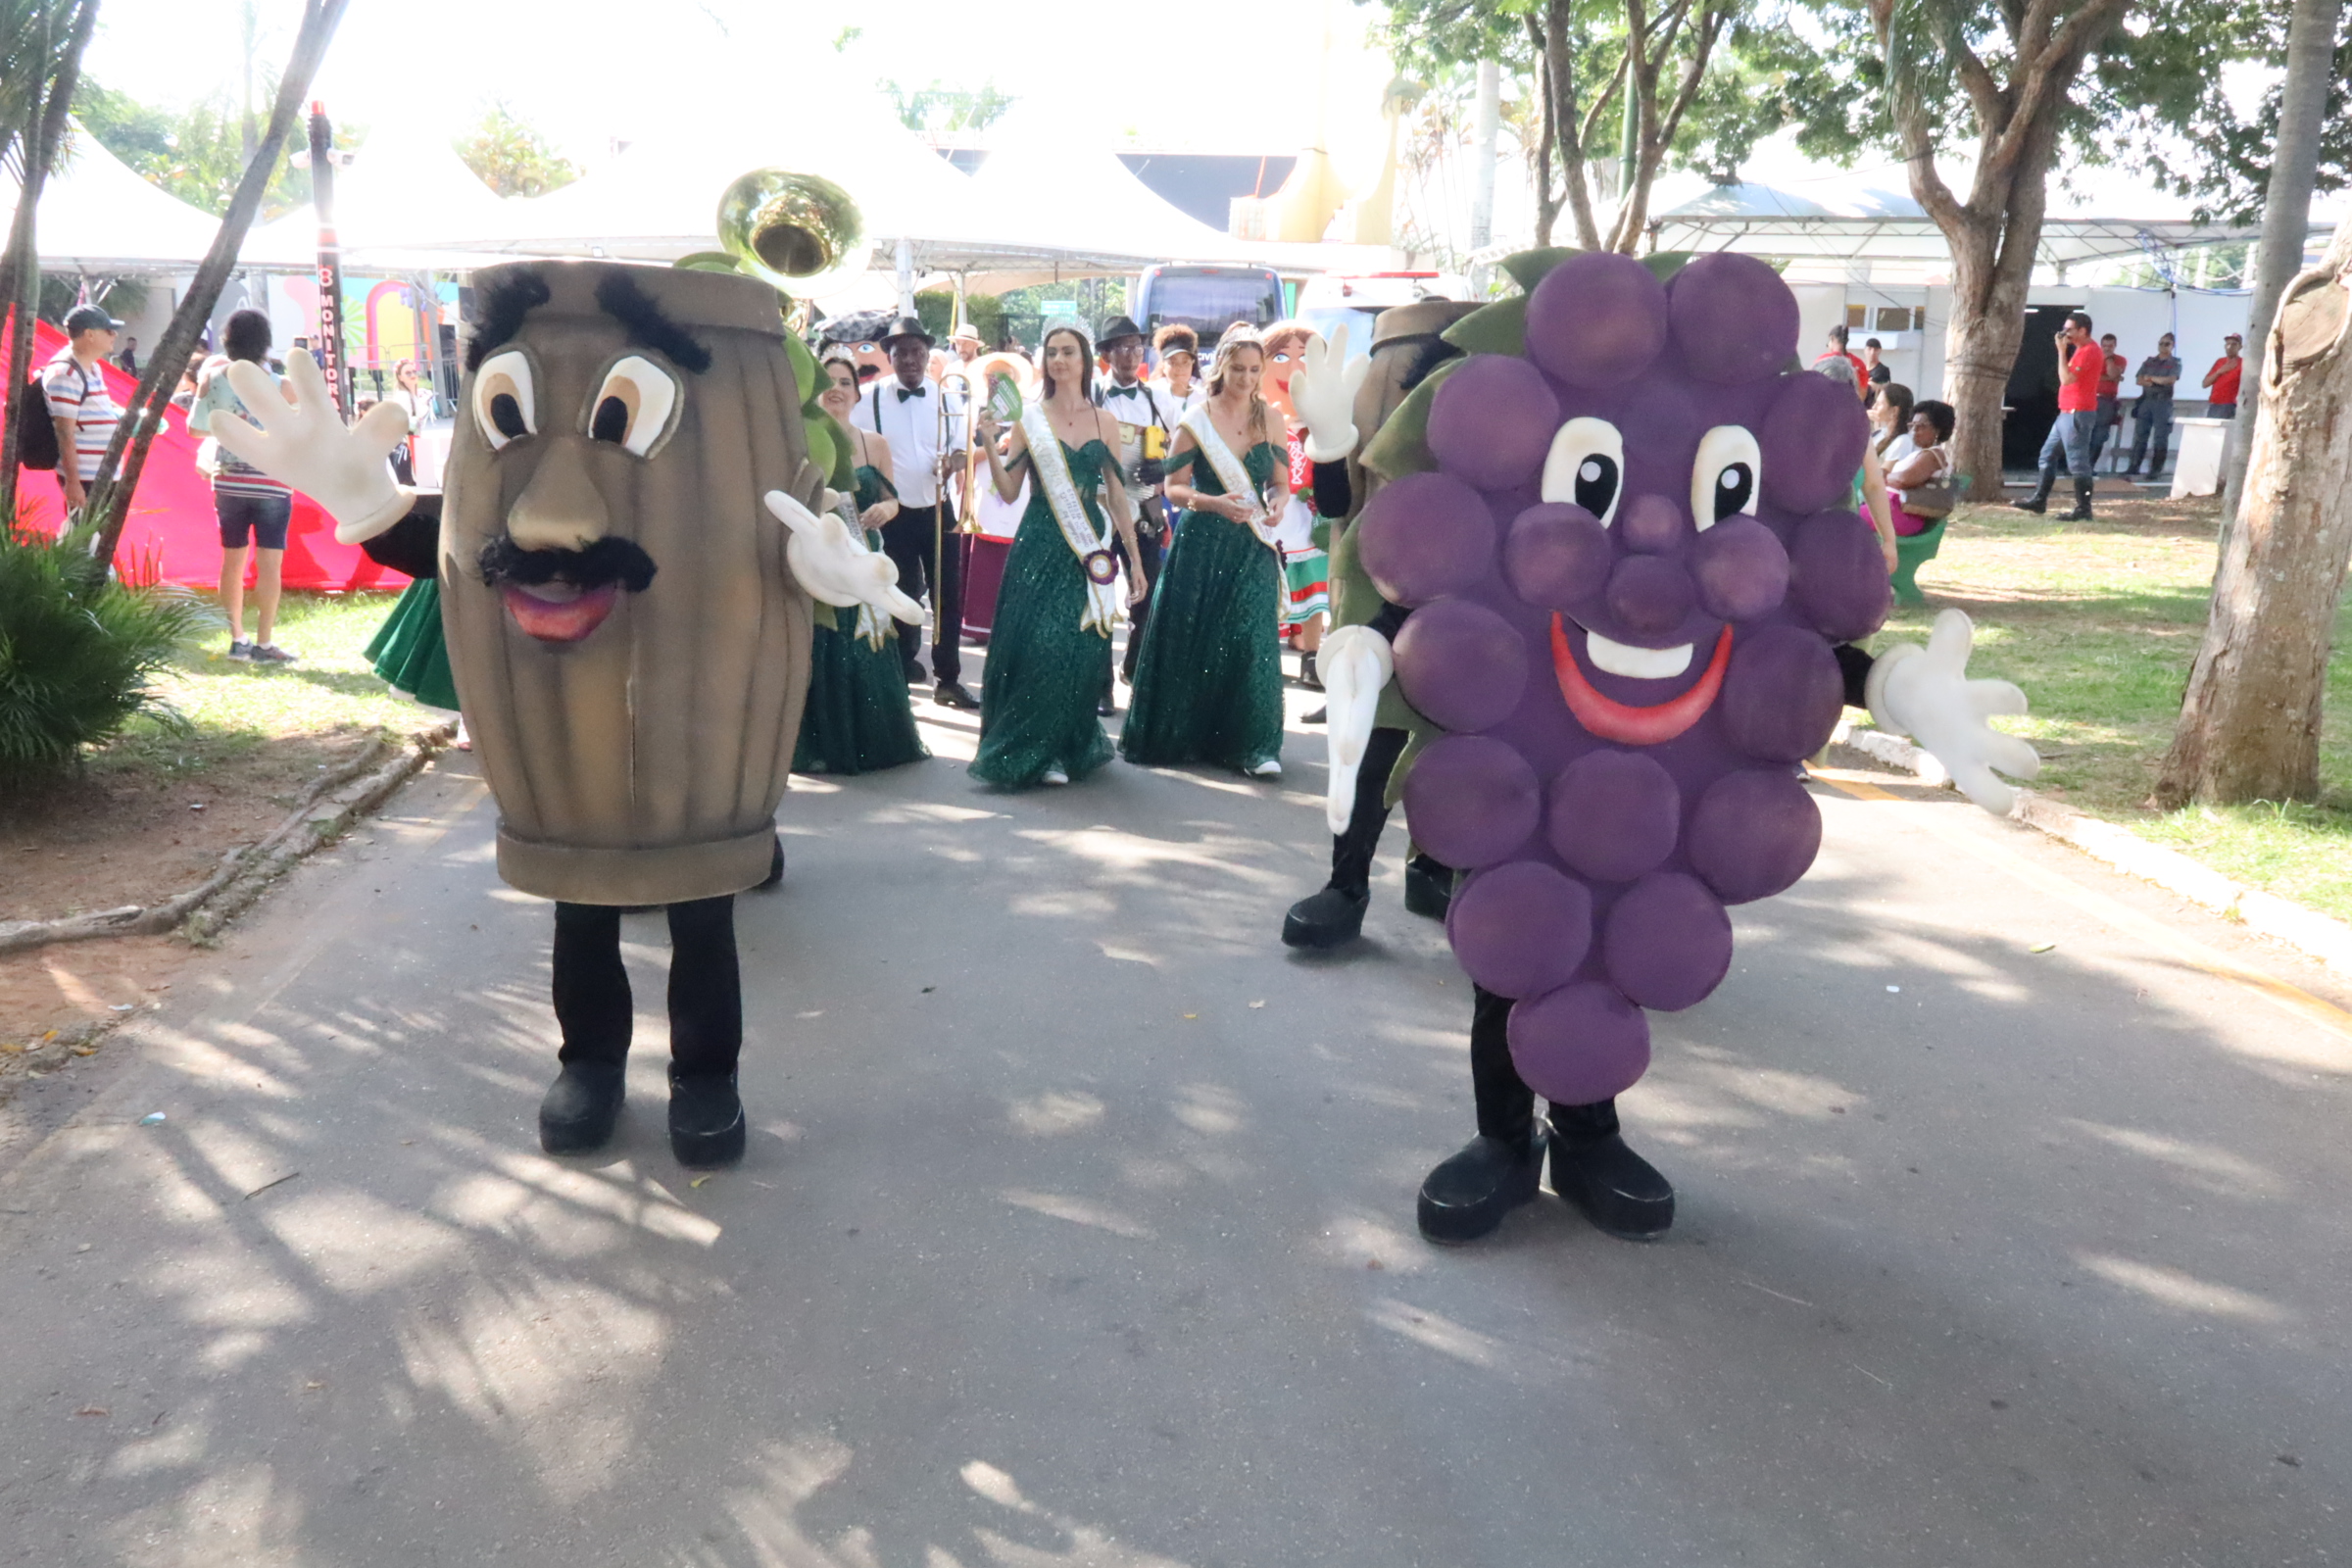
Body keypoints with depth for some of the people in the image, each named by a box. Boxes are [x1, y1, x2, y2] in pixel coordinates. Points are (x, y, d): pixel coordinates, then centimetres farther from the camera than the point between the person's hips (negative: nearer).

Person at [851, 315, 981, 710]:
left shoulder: (946, 397, 4)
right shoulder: (870, 399, -4)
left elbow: (960, 448, 6)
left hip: (939, 511, 2)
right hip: (895, 515, -2)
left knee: (948, 596, 4)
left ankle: (947, 678, 16)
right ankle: (901, 676, 18)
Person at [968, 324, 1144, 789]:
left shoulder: (1104, 421, 9)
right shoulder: (1029, 417, 3)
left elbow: (1117, 497, 10)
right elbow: (1008, 491, -1)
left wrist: (1136, 559, 9)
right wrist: (990, 443, -13)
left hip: (1089, 550, 2)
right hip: (1039, 548, -2)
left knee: (1079, 653, 1)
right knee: (1035, 647, -6)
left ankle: (1065, 749, 15)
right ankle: (1027, 754, 7)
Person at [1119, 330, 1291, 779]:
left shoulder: (1271, 419, 6)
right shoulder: (1196, 421, -1)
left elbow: (1281, 484, 11)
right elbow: (1174, 487, -1)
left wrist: (1276, 505, -12)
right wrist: (1214, 503, -18)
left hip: (1253, 546, 1)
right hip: (1201, 543, -1)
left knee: (1252, 638, -6)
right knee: (1190, 641, 5)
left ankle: (1253, 746, -2)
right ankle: (1179, 736, 20)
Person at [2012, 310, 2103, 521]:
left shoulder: (2088, 351, -16)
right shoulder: (2083, 349, 17)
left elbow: (2066, 379, -23)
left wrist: (2062, 351, -17)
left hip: (2077, 414, -11)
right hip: (2068, 413, 11)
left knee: (2077, 463, -8)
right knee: (2048, 455, 14)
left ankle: (2083, 510, -5)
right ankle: (2039, 500, 19)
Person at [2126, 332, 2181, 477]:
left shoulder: (2175, 363, 4)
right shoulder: (2149, 361, 15)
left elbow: (2171, 380, -12)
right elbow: (2139, 380, 4)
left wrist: (2151, 378, -5)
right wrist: (2157, 381, -13)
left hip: (2163, 401, -4)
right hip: (2146, 400, 4)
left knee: (2161, 437, -4)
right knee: (2139, 435, 1)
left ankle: (2156, 469, -3)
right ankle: (2134, 466, 3)